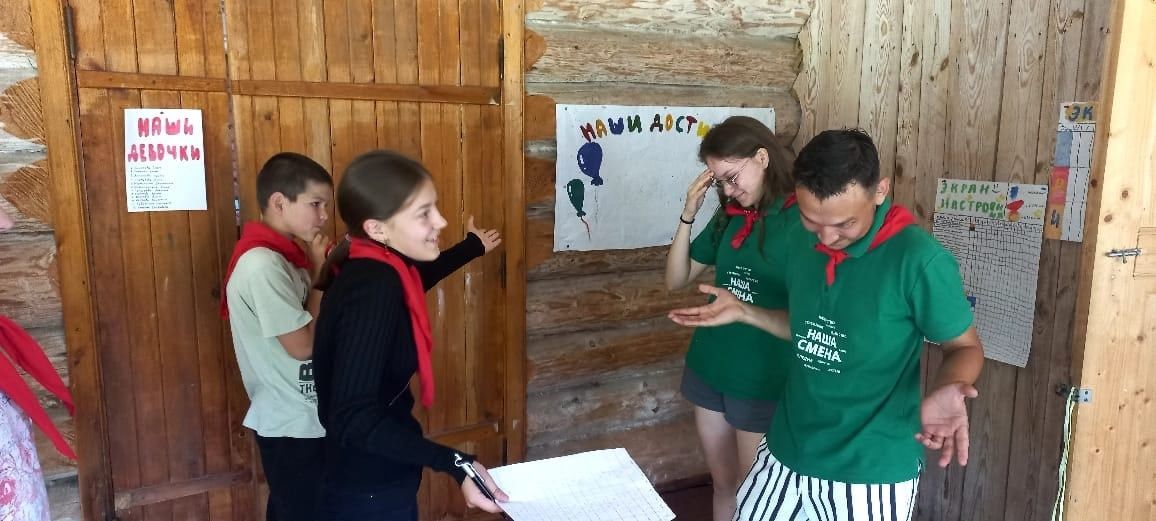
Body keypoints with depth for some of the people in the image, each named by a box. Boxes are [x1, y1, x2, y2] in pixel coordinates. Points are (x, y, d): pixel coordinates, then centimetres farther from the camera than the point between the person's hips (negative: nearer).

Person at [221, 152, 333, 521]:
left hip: (301, 420, 9)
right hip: (293, 425, -9)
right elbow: (303, 344, -23)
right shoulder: (262, 264, -23)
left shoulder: (280, 257, 7)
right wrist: (321, 273, -16)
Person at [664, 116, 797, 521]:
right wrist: (688, 215, -5)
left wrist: (742, 309, -22)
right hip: (708, 369, 6)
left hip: (764, 381, -5)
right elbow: (676, 280, 6)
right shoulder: (728, 216, 5)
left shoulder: (802, 215, -14)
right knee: (723, 486, 20)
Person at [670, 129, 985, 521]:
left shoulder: (919, 259, -21)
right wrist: (742, 312, 3)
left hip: (872, 469, -5)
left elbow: (965, 347, -8)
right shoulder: (800, 241, -2)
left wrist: (946, 389, -27)